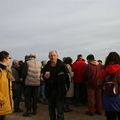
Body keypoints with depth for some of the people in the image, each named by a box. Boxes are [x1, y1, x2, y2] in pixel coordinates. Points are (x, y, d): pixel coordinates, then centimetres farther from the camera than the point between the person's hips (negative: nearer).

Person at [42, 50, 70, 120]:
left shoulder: (62, 65, -10)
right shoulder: (46, 67, 2)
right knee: (51, 110, 18)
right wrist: (45, 77, -10)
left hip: (60, 91, -4)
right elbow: (43, 77, 13)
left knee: (60, 110, -3)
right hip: (50, 91, 5)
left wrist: (67, 88, -7)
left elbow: (67, 77, -7)